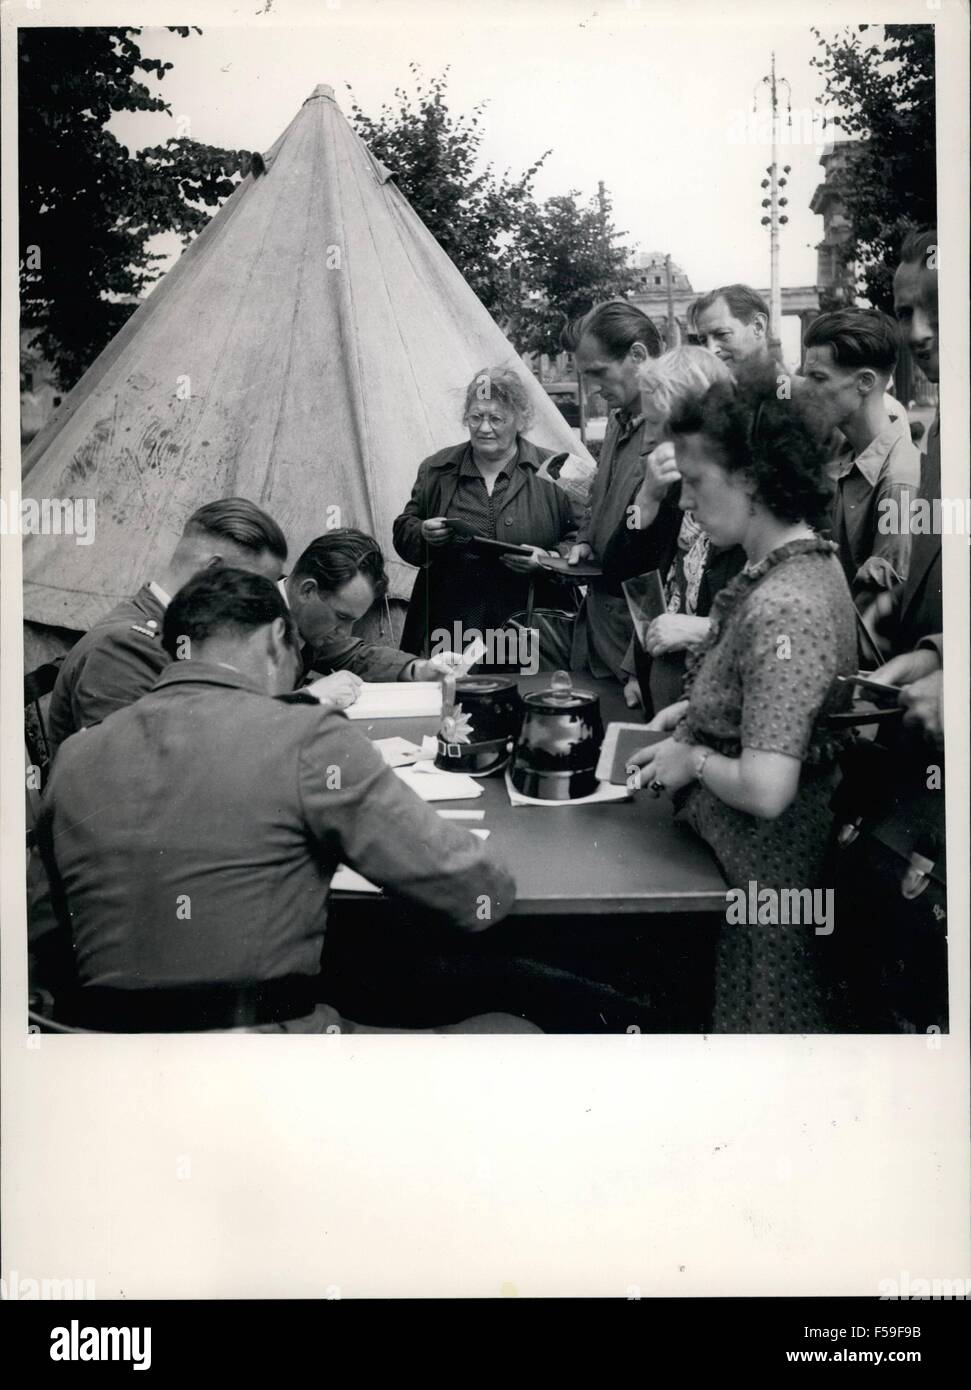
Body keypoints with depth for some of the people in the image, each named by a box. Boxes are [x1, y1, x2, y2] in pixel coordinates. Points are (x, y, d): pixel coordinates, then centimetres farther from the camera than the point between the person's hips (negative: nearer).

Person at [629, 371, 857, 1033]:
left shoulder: (783, 607, -30)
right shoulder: (810, 557, 1)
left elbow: (766, 790, -34)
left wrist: (694, 758, -16)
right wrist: (696, 707, 5)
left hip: (762, 864, -9)